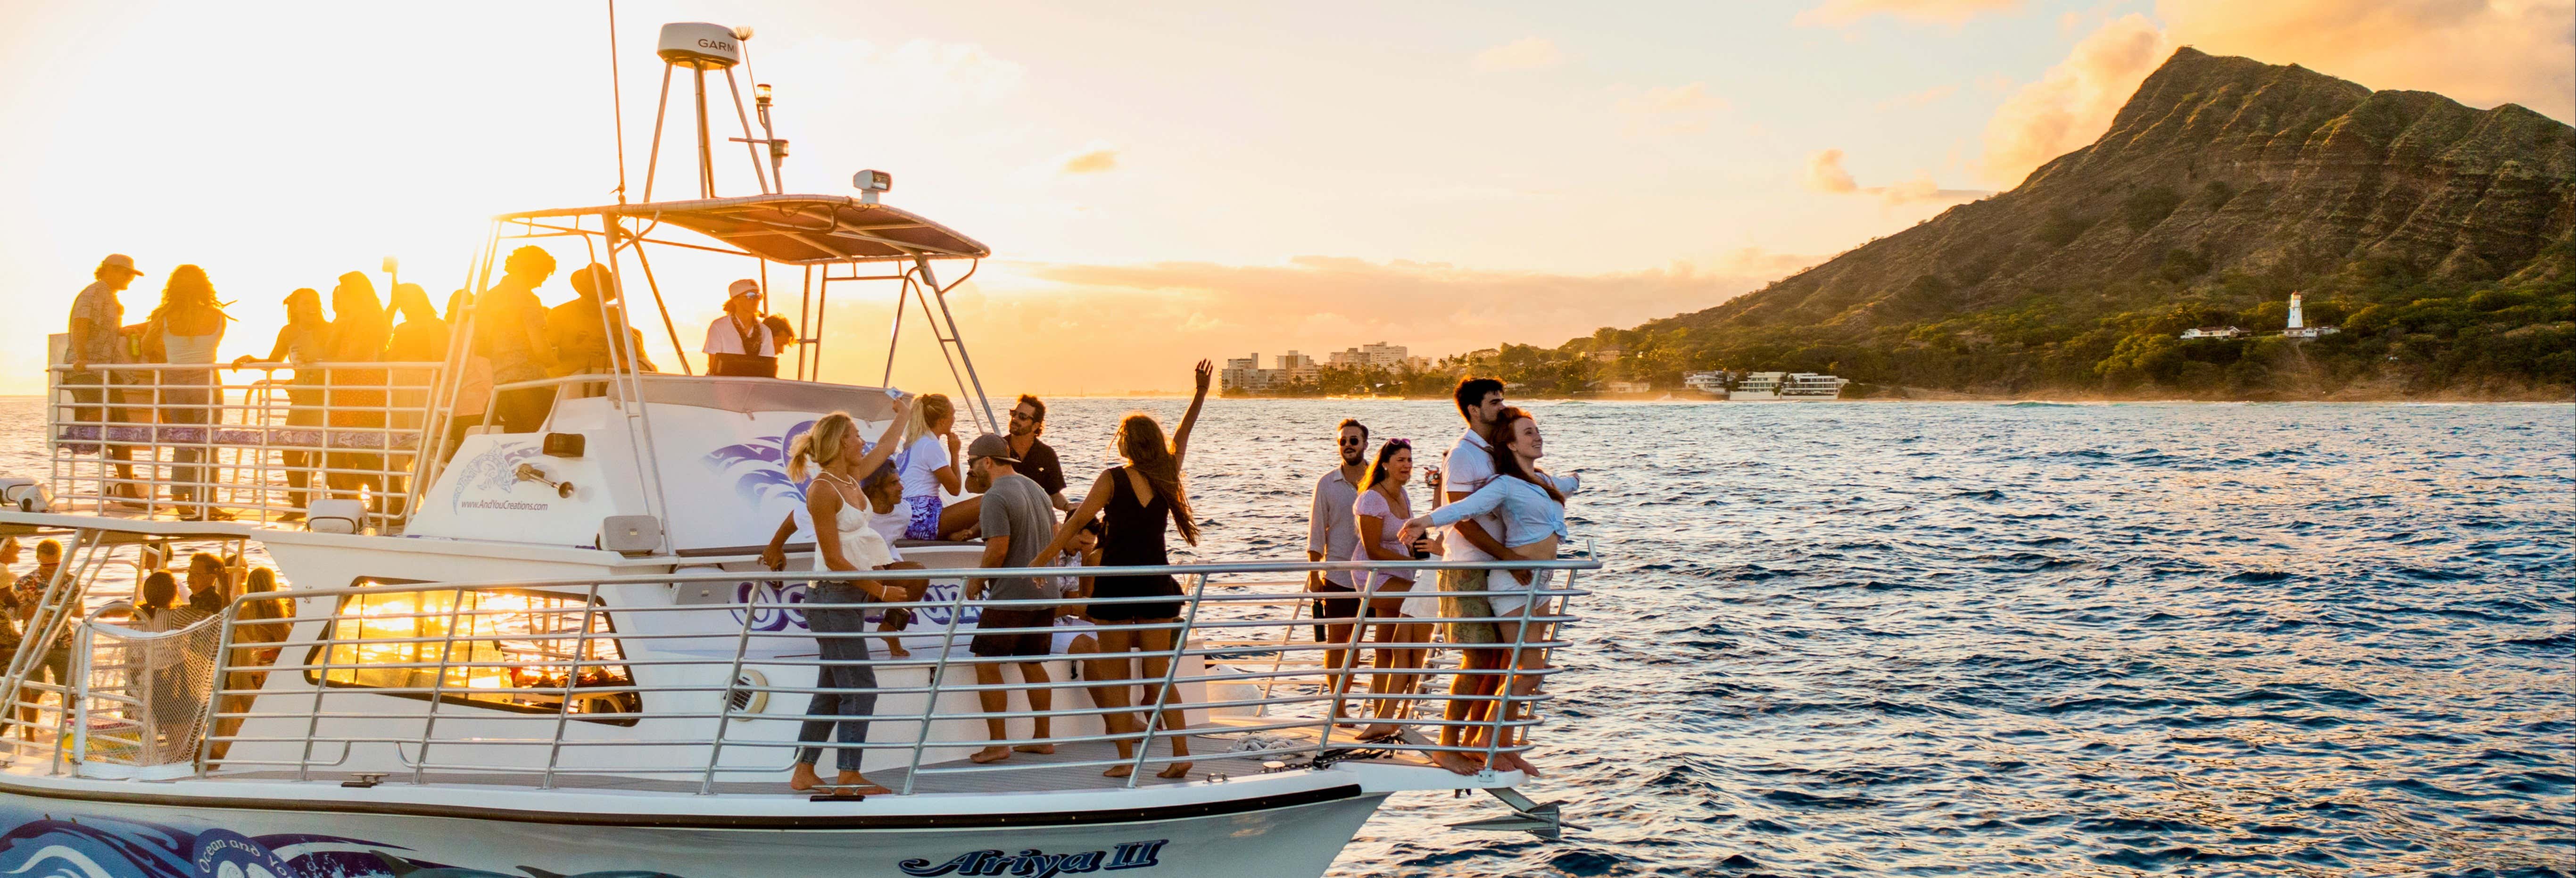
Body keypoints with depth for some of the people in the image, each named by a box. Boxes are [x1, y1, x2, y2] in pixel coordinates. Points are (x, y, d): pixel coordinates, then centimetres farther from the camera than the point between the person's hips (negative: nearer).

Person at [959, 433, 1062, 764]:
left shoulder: (996, 497, -14)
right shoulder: (1036, 489, 13)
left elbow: (998, 549, -20)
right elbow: (1055, 537, 18)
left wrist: (976, 581, -6)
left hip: (1011, 597, -9)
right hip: (1046, 593, 9)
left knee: (986, 663, -1)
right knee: (1032, 664, 17)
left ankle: (998, 743, -3)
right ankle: (1043, 738, 20)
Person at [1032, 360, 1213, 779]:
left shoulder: (1113, 479, -9)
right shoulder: (1167, 477, 4)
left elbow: (1077, 521, -12)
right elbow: (1181, 437, 21)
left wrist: (1041, 560, -8)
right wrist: (1201, 394, 30)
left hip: (1117, 586, -4)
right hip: (1157, 584, 4)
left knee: (1115, 677, 5)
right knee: (1160, 677, 8)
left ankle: (1125, 759, 3)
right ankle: (1181, 752, -2)